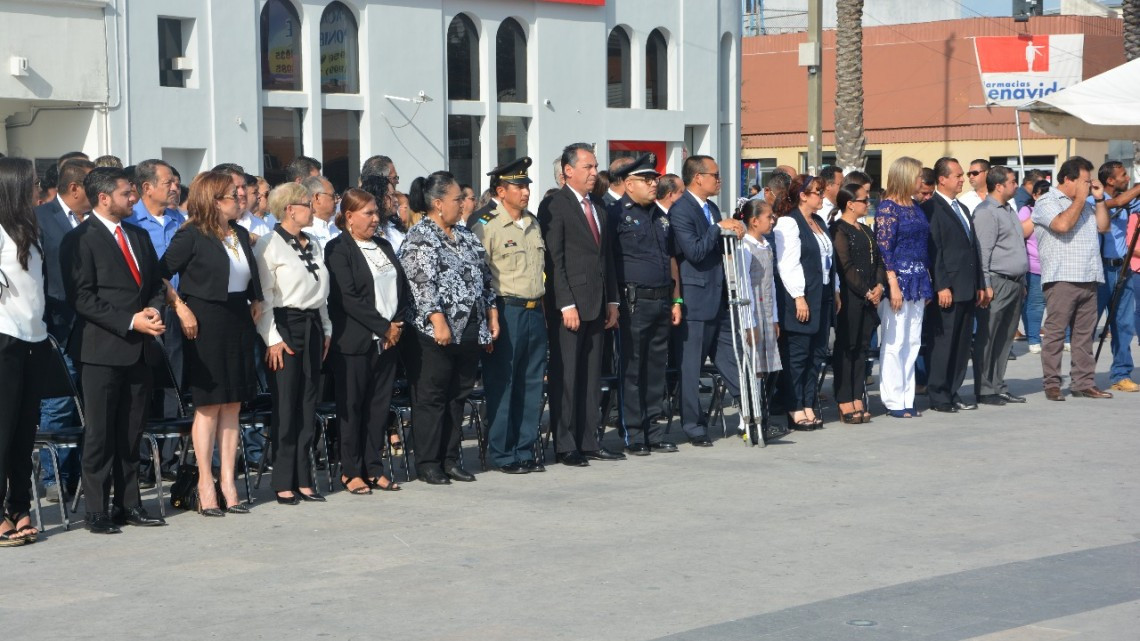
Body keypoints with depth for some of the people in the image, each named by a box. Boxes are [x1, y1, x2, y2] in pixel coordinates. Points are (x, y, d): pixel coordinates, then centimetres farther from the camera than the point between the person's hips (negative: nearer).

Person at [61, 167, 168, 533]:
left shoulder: (139, 236, 17)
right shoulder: (80, 240, -7)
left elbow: (156, 283, 20)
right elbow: (82, 298, -13)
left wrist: (153, 311, -2)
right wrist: (130, 322, -17)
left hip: (140, 349, 7)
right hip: (102, 349, -7)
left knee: (131, 431, 10)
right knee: (100, 432, -2)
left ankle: (128, 504, 17)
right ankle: (96, 512, 4)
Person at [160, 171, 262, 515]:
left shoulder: (241, 234, 13)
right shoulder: (191, 235, -9)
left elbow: (252, 276, 23)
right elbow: (161, 274, -12)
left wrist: (255, 301, 7)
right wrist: (181, 308, -16)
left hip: (238, 322, 7)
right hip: (206, 324, -7)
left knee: (232, 406, 7)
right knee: (209, 405, -4)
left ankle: (228, 483, 11)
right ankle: (205, 485, 2)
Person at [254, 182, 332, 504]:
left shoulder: (313, 245, 15)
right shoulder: (270, 245, -8)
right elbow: (263, 296, -11)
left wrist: (326, 330, 15)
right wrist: (272, 338, -15)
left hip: (313, 326, 7)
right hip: (286, 326, -7)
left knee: (307, 405, 7)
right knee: (286, 406, -5)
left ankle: (303, 480, 12)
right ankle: (284, 484, 1)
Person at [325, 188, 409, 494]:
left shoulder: (383, 246, 16)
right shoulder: (337, 249, -7)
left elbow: (403, 288, 14)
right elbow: (348, 297, -14)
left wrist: (398, 324, -1)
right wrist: (384, 327, -14)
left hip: (388, 340, 6)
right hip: (355, 340, -6)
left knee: (380, 404, 7)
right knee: (352, 405, 0)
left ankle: (374, 468, 13)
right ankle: (351, 471, 7)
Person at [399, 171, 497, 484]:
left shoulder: (465, 236, 16)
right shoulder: (419, 237, -9)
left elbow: (484, 276, 20)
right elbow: (421, 283, -17)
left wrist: (492, 314, 14)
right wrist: (438, 320, -22)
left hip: (470, 330, 8)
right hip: (435, 333, -8)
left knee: (458, 396, 10)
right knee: (431, 398, -1)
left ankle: (450, 458, 18)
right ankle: (427, 463, 5)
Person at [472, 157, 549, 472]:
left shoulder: (533, 224, 15)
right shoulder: (486, 227, -7)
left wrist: (542, 308, 16)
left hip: (535, 311, 7)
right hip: (506, 312, -7)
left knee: (532, 384, 9)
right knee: (501, 384, -2)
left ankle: (524, 451, 17)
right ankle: (502, 454, 6)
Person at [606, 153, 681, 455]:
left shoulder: (660, 216, 17)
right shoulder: (616, 213, -5)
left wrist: (676, 300, 15)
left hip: (661, 302, 7)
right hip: (633, 303, -7)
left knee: (657, 368, 10)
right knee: (632, 370, -2)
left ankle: (655, 433, 17)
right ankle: (634, 437, 3)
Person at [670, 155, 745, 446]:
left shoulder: (712, 209, 17)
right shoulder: (680, 210, -12)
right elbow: (694, 251, -22)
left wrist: (734, 232, 7)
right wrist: (719, 227, -16)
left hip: (719, 299, 8)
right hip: (696, 299, -8)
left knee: (731, 361, 10)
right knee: (691, 367, 0)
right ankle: (694, 427, 7)